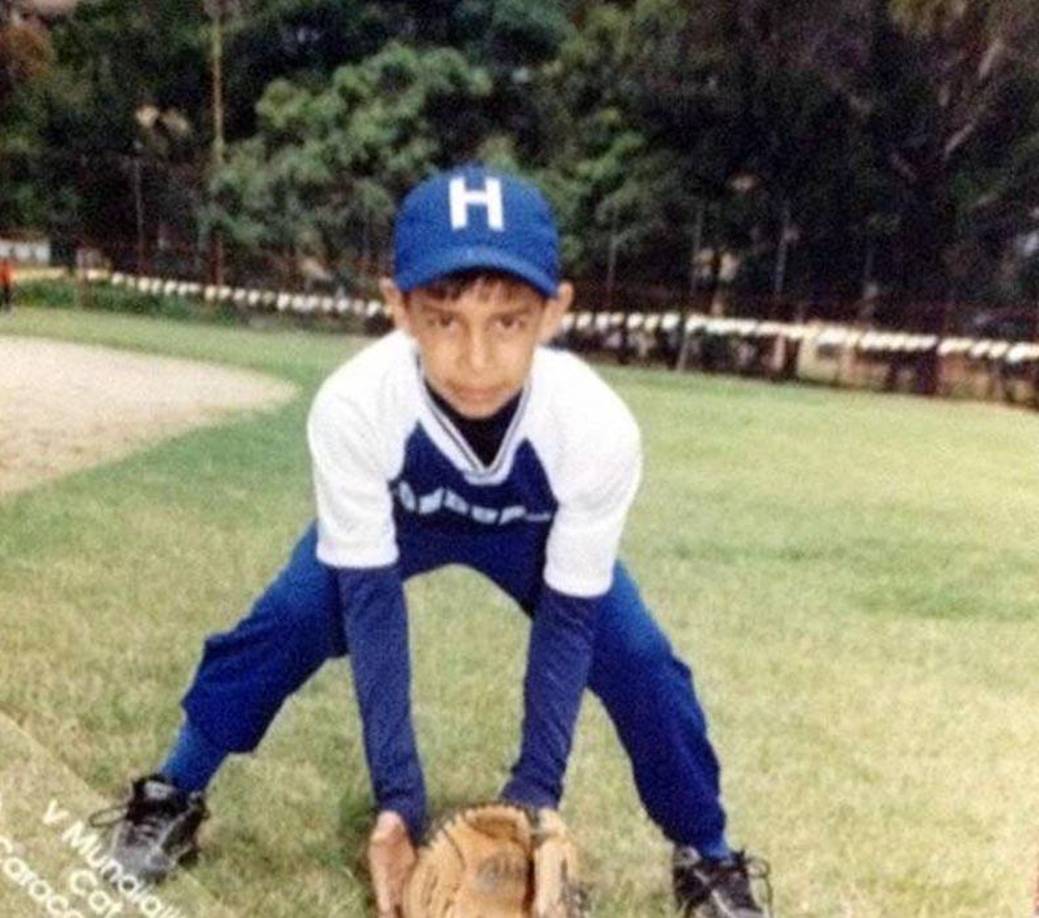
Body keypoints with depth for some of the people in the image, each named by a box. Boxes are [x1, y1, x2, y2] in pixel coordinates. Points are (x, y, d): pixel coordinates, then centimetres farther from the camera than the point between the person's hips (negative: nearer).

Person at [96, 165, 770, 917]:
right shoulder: (353, 405, -40)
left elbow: (567, 618, -27)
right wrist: (399, 792, -34)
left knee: (640, 662, -13)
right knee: (283, 625, -16)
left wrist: (536, 789, -29)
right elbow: (370, 600, -32)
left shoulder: (599, 428, -39)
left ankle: (706, 858, 13)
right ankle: (174, 796, 11)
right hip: (395, 518, 0)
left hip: (538, 534, 0)